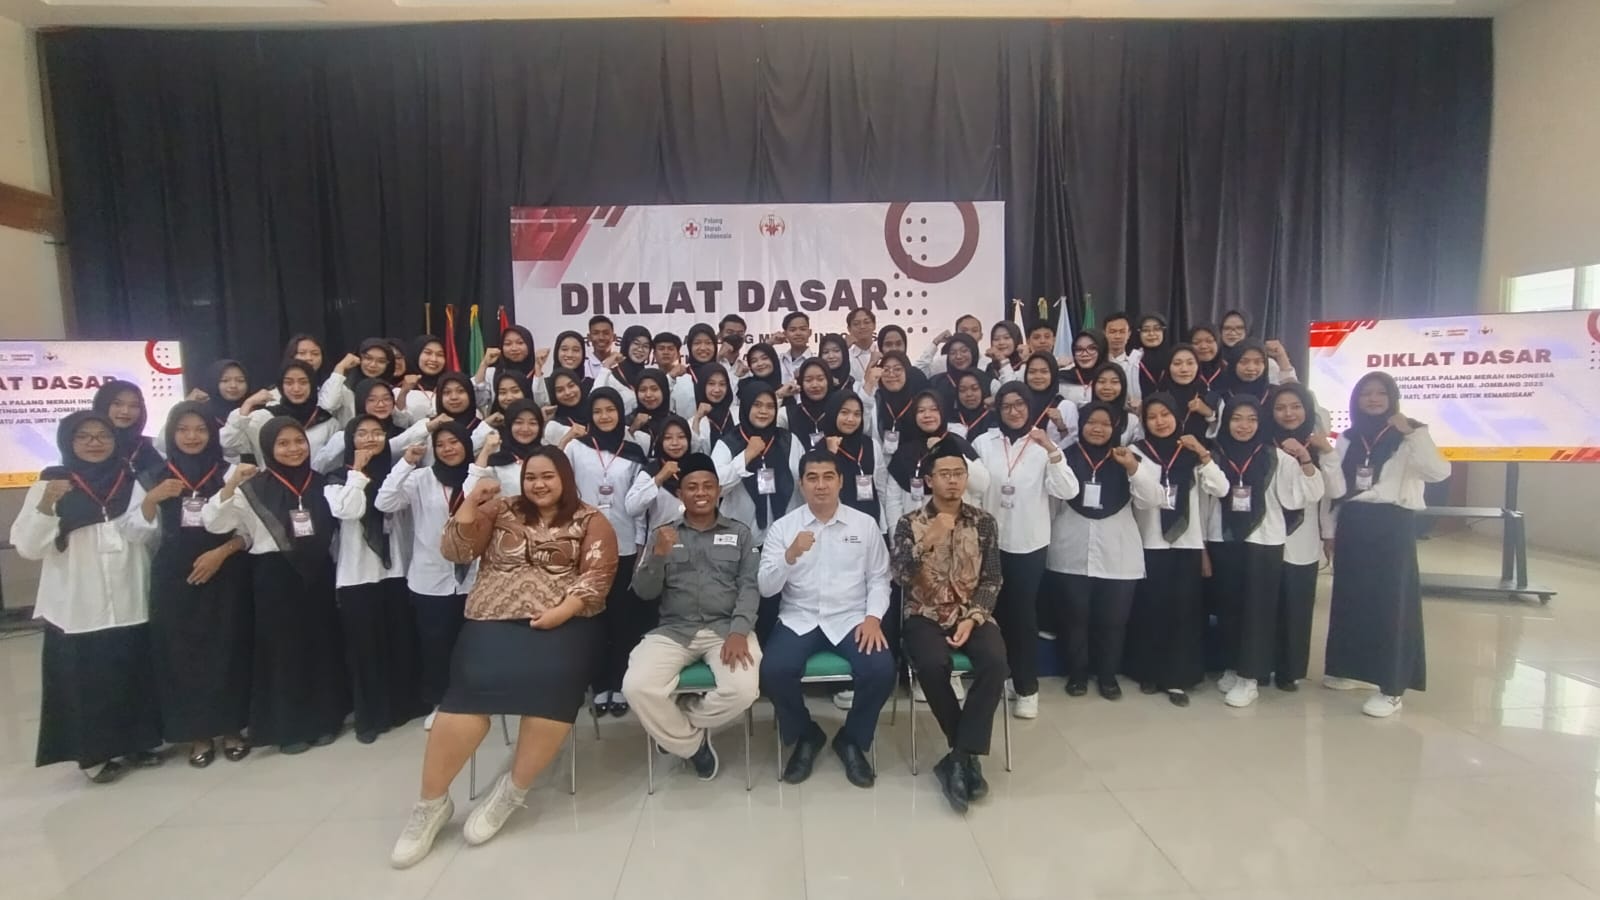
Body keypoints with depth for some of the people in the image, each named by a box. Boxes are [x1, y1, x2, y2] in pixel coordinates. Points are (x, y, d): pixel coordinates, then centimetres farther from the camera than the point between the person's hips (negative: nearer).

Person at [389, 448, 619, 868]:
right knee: (471, 687, -23)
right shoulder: (502, 511, 16)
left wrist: (562, 611, -16)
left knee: (552, 685, -29)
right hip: (495, 617, 2)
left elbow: (597, 575, -2)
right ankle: (431, 802, -4)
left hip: (561, 621, -1)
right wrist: (472, 501, -3)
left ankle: (511, 792, -7)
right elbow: (455, 552, 9)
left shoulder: (590, 521, 9)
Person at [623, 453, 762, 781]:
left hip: (726, 628, 0)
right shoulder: (661, 534, 12)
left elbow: (749, 587, 1)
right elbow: (644, 592, 5)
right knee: (637, 687, -26)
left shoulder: (740, 533, 11)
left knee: (743, 689, -28)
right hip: (673, 630, 1)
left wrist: (739, 632, -17)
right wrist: (659, 555, -15)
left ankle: (676, 725, 4)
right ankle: (692, 743, 3)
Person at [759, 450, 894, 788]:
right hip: (799, 619, 0)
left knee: (882, 670, -26)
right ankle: (805, 736, 5)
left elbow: (879, 579, 6)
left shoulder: (865, 524, 5)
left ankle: (852, 739, 6)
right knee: (774, 671, -27)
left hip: (851, 619, 0)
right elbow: (766, 588, -2)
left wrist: (873, 617, -11)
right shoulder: (782, 527, 3)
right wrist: (790, 555, -19)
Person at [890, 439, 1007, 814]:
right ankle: (968, 753, -9)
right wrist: (929, 540, -25)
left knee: (995, 661, -30)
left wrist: (972, 619, -11)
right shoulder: (909, 523, 0)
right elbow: (898, 574, -12)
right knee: (932, 665, -32)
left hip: (972, 614, 2)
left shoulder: (984, 522, 4)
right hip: (925, 615, -1)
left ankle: (960, 756, -17)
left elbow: (992, 580, 3)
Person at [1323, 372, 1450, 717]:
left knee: (1392, 602, -4)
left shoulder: (1410, 435, -1)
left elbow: (1439, 472, -19)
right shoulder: (1347, 439, 12)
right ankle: (1352, 668, 26)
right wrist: (1331, 530, 12)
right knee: (1351, 597, 11)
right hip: (1352, 524, 5)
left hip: (1392, 525, -5)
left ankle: (1391, 688, 0)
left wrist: (1411, 433, -24)